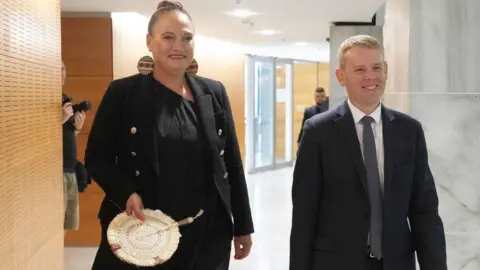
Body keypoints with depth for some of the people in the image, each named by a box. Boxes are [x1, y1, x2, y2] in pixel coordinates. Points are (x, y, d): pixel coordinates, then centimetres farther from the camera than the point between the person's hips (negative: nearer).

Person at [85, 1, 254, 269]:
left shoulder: (214, 93, 5)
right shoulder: (123, 93, -3)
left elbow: (232, 163, 8)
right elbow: (96, 158, 0)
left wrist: (243, 226, 9)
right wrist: (126, 194, -17)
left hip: (209, 235, 3)